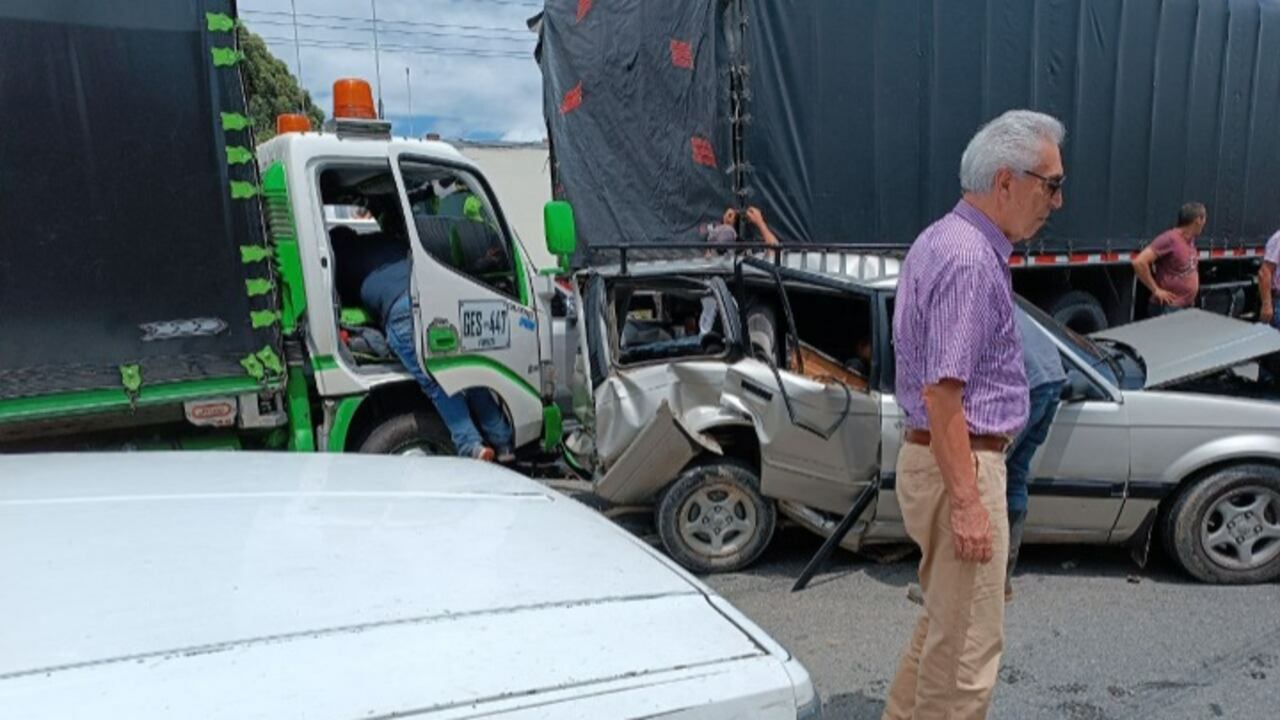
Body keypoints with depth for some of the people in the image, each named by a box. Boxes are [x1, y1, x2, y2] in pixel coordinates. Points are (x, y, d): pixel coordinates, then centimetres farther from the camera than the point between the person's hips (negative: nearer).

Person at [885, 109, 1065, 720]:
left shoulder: (942, 240, 12)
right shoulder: (970, 261, -20)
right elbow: (942, 395, -25)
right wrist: (967, 502, -23)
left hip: (930, 454, 11)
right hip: (960, 465, -11)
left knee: (944, 624, 23)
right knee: (968, 643, 2)